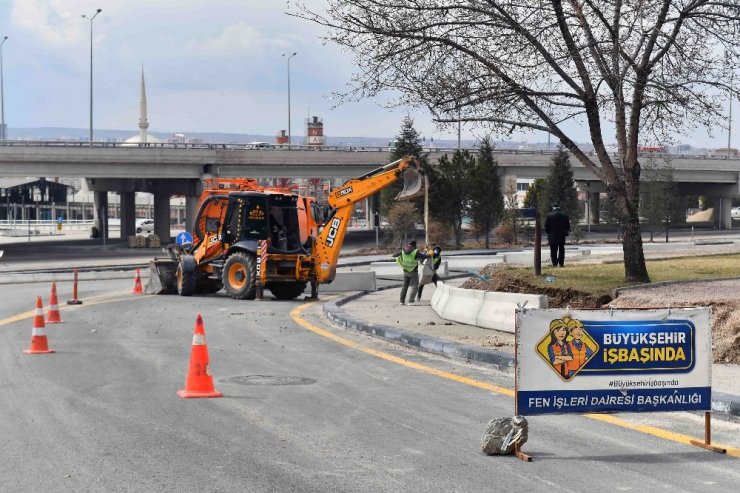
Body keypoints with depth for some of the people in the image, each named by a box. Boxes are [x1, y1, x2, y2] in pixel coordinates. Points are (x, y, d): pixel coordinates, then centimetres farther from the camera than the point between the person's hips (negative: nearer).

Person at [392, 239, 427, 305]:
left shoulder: (403, 251, -1)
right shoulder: (415, 252, -16)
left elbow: (394, 255, 7)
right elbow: (424, 257, -18)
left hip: (405, 271, 5)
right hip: (413, 272, -5)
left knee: (405, 286, 16)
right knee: (414, 286, 0)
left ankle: (402, 301, 17)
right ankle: (411, 301, -10)